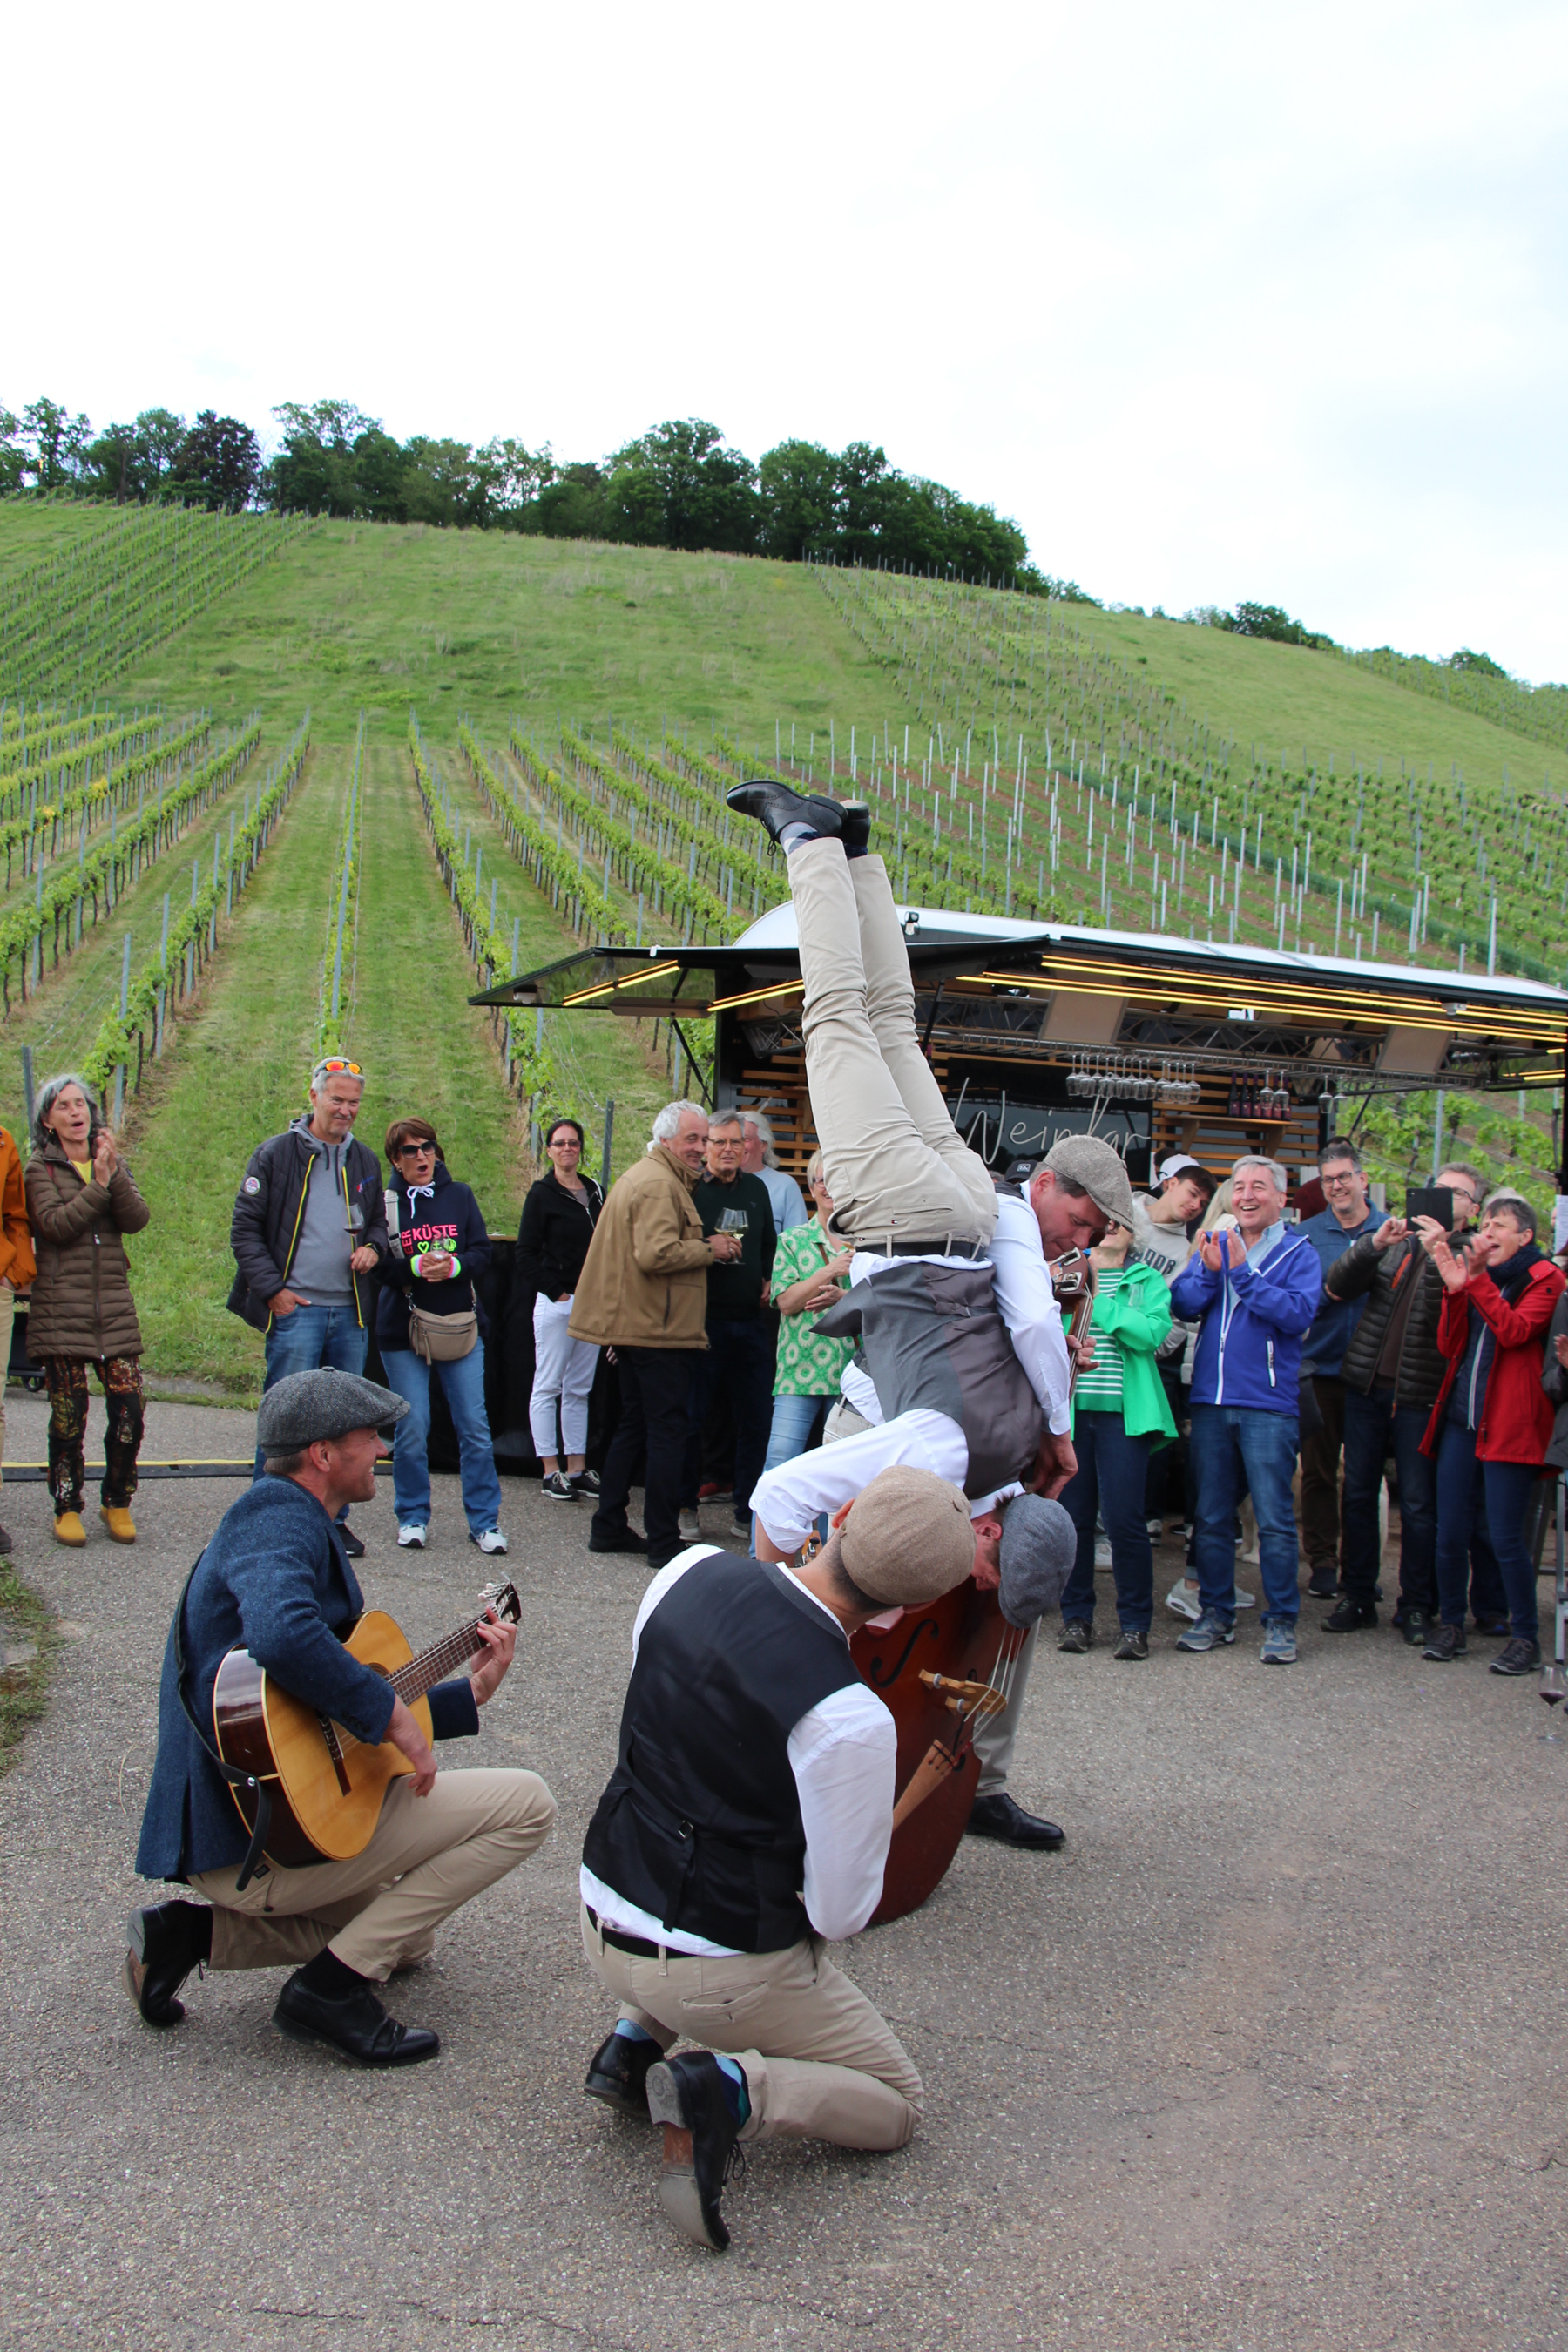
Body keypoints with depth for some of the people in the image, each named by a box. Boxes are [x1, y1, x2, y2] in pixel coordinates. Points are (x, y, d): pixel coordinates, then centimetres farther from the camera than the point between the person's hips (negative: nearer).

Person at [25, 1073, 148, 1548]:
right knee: (68, 1415, -1)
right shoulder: (40, 1168, 3)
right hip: (60, 1309, -3)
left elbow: (137, 1219, -1)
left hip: (114, 1308, 3)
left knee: (128, 1410, -3)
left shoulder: (111, 1162, 14)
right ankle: (67, 1508, 13)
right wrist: (98, 1184, -15)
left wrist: (115, 1173, -13)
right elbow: (56, 1225, -13)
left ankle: (117, 1502, 13)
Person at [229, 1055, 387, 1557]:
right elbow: (244, 1229, -1)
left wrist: (373, 1248, 2)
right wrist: (272, 1290, -9)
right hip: (296, 1309, -5)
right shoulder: (276, 1154, -1)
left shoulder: (365, 1160, 14)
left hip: (350, 1312, 5)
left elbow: (379, 1220, 26)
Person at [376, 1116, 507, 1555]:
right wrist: (415, 1267, -23)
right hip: (403, 1330, -2)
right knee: (411, 1429, 0)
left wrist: (454, 1265, -18)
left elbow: (483, 1251, 1)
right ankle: (412, 1519, 17)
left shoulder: (460, 1197, 7)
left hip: (460, 1326, 2)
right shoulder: (385, 1203, 1)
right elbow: (376, 1264, -6)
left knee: (475, 1428, 1)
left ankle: (484, 1522, 11)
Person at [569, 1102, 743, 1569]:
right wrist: (710, 1250, -14)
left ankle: (609, 1528, 22)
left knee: (634, 1424, 17)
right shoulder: (659, 1184, -15)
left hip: (634, 1324, 11)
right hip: (660, 1328, -11)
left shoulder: (640, 1175, 21)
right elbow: (657, 1253, -26)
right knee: (668, 1430, -5)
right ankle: (663, 1542, -1)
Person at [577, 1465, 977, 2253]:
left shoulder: (692, 1569, -12)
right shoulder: (851, 1722, -29)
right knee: (895, 2105, 15)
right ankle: (728, 2088, -11)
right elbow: (841, 1912, -16)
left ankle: (635, 2041, 16)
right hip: (716, 1971, -6)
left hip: (601, 1915, 6)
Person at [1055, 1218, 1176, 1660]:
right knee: (1072, 1516, 4)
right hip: (1070, 1410, 2)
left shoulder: (1148, 1282, 9)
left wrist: (1095, 1302, -12)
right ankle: (1076, 1617, 17)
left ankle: (1135, 1623, 5)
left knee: (1123, 1518, -6)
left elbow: (1152, 1333, -10)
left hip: (1122, 1412, -2)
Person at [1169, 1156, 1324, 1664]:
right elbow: (1181, 1303, 3)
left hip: (1268, 1403, -4)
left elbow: (1298, 1313, -15)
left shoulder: (1299, 1253, 1)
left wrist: (1243, 1273, -16)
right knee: (1211, 1517, 10)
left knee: (1274, 1518, -3)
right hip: (1210, 1399, 4)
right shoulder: (1216, 1245, 12)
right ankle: (1216, 1613, 21)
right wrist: (1210, 1271, -14)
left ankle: (1281, 1621, 6)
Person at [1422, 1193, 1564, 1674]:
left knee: (1505, 1536, -5)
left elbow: (1514, 1331, -16)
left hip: (1508, 1423, -5)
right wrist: (1455, 1290, -5)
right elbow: (1450, 1346, 7)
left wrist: (1476, 1280, -20)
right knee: (1449, 1532, 4)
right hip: (1461, 1418, 5)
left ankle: (1525, 1636, 8)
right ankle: (1450, 1626, 18)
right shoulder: (1475, 1275, 16)